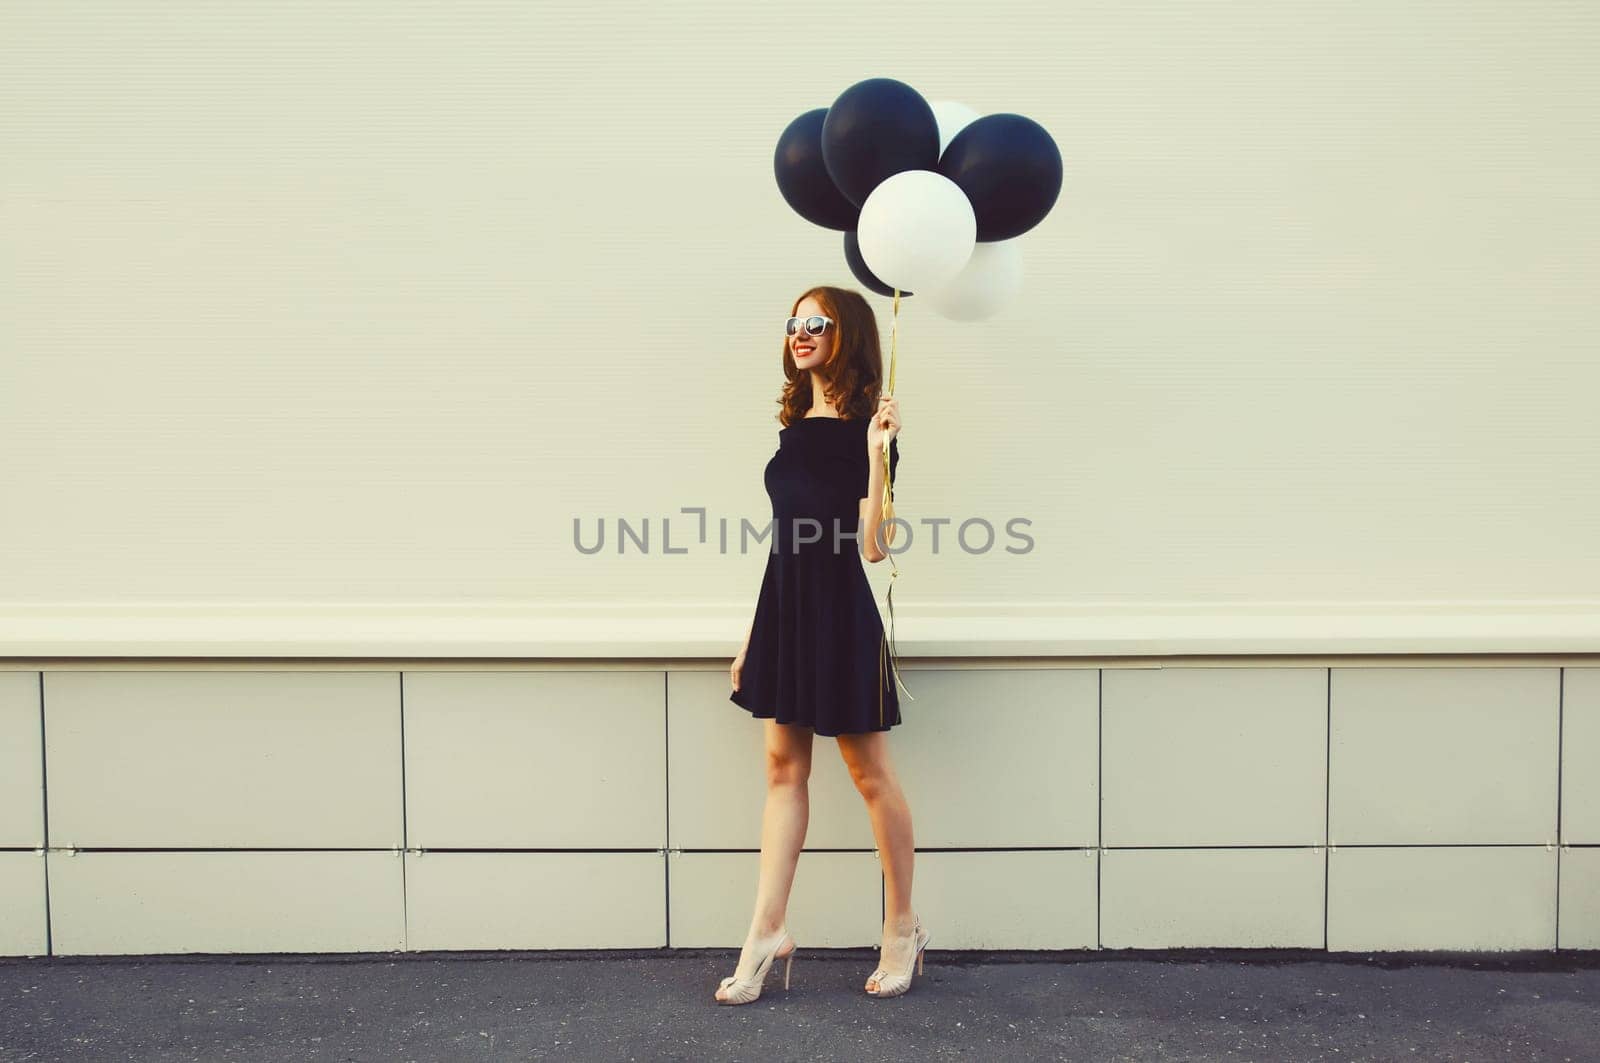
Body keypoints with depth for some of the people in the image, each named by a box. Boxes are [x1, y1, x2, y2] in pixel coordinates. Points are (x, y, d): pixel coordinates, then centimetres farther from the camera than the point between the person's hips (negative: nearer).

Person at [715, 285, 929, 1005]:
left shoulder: (867, 428, -9)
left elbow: (873, 546, -16)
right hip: (784, 606, 8)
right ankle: (767, 933, 12)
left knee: (869, 771, 3)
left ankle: (902, 930, 19)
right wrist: (754, 633, 16)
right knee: (783, 765, 7)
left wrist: (878, 456, -26)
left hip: (840, 612, -7)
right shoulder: (794, 424, 12)